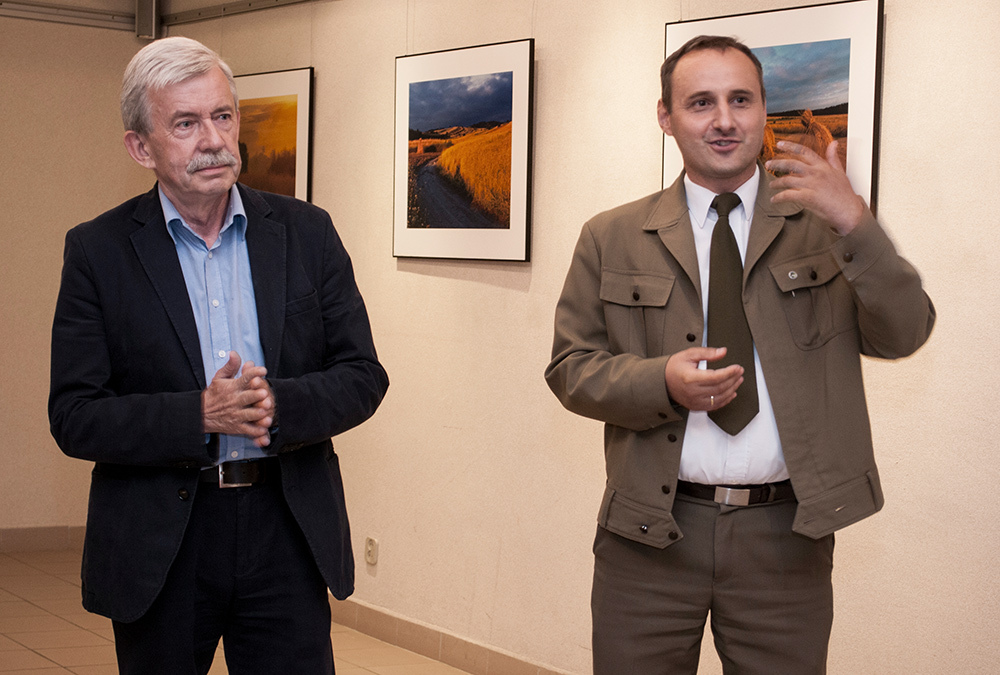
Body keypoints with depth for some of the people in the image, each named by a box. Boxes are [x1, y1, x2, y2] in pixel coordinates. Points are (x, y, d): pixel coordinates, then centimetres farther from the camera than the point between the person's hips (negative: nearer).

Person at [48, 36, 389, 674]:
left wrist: (278, 405, -16)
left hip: (288, 532, 1)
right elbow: (74, 417, -7)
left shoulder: (306, 233, 4)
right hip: (158, 547, -1)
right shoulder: (98, 251, -2)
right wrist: (200, 414, -20)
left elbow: (364, 376, 3)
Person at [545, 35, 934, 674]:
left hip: (785, 535, 0)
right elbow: (570, 368, 3)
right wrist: (662, 382, -16)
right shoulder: (612, 239, 5)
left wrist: (855, 224, -21)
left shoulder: (822, 223, 4)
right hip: (650, 535, 0)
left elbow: (904, 335, -6)